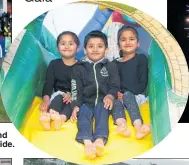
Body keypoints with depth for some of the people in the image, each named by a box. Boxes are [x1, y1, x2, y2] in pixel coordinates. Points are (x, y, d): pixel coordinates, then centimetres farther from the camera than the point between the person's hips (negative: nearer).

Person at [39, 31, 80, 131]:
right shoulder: (54, 64, 8)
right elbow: (48, 83, -2)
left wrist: (73, 95, -27)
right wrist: (46, 98, -22)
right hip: (59, 94, 1)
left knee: (72, 100, -34)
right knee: (58, 97, -33)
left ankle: (62, 117, -67)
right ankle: (49, 117, -66)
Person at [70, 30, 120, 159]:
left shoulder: (111, 66, 14)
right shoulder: (79, 68, 13)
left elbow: (115, 86, 6)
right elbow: (77, 90, 5)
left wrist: (110, 95, -19)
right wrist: (76, 105, -13)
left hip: (103, 101, 0)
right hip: (86, 102, 0)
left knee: (102, 113, -31)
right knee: (83, 114, -29)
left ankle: (100, 140, -55)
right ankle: (87, 142, -54)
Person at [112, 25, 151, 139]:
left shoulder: (141, 59, 5)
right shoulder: (115, 63, 15)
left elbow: (142, 84, -2)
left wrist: (124, 94, -12)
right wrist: (116, 93, -13)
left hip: (135, 96, -2)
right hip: (119, 97, 3)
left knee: (127, 96, -33)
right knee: (114, 101, -29)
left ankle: (139, 127, -54)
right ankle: (122, 125, -58)